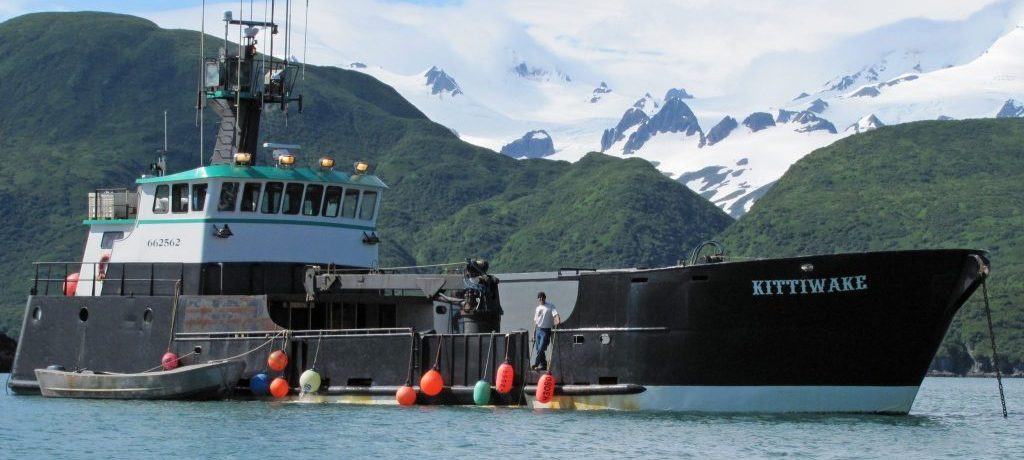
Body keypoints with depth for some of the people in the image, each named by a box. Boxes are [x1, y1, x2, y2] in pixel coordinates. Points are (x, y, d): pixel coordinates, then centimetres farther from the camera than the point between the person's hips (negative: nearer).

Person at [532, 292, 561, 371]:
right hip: (538, 330, 7)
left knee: (541, 349, -13)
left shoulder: (550, 307, -2)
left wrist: (558, 321, -38)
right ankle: (543, 365, 13)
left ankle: (536, 364, -13)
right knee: (538, 349, 6)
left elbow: (555, 314, -17)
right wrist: (534, 332, 16)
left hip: (546, 331, -7)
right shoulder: (538, 308, 16)